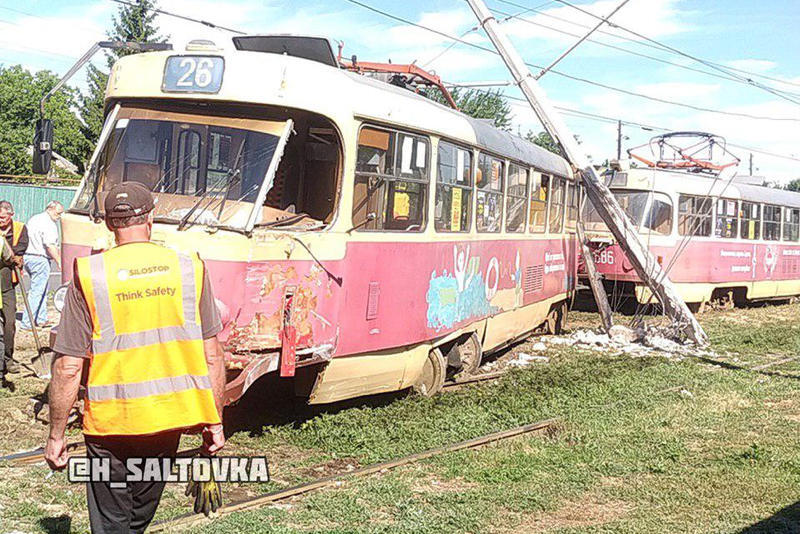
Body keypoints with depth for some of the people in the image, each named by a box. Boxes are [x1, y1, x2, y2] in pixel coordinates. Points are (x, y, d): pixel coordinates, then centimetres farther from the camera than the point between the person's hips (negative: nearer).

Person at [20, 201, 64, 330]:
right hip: (40, 259, -10)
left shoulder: (34, 219, 17)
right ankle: (27, 323, -7)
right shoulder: (49, 223, -13)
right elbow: (50, 245, -20)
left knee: (42, 290, 18)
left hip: (27, 256, 10)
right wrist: (59, 261, -18)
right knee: (37, 291, -6)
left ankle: (41, 319, 21)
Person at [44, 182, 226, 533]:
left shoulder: (90, 275, -8)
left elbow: (68, 368, -8)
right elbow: (212, 356, 0)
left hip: (111, 422, -2)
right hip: (170, 419, 3)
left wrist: (56, 435, 3)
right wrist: (215, 423, 10)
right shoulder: (188, 268, -2)